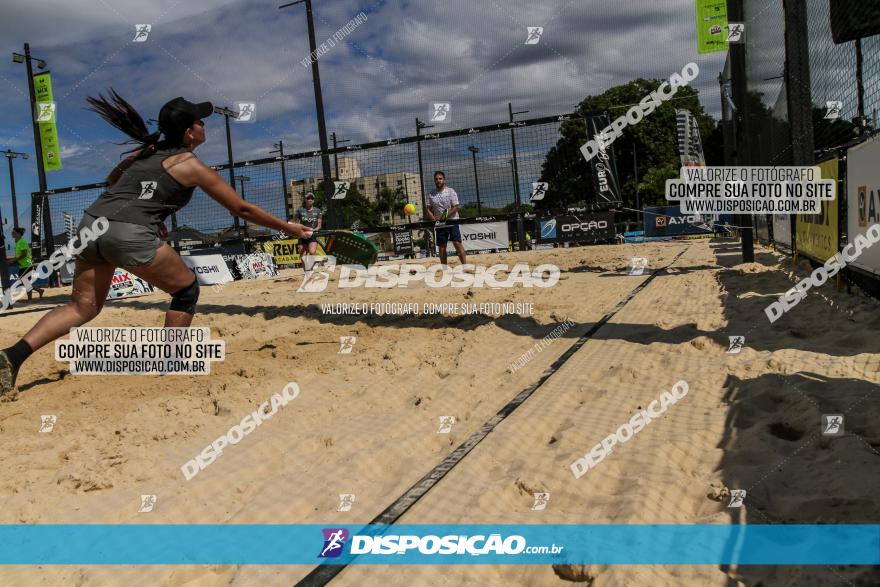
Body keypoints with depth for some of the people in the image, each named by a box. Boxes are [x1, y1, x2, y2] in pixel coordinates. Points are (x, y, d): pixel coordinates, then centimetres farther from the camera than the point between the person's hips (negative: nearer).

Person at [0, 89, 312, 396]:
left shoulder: (145, 151, 23)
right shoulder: (192, 165, 4)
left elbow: (113, 179, 41)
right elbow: (242, 209, 8)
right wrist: (287, 227, 17)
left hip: (92, 222, 7)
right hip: (129, 234, -7)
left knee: (82, 307, 15)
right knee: (187, 289, 13)